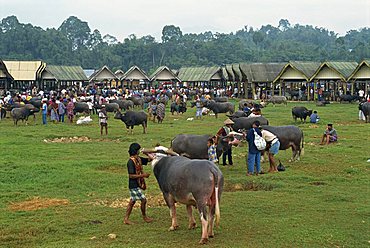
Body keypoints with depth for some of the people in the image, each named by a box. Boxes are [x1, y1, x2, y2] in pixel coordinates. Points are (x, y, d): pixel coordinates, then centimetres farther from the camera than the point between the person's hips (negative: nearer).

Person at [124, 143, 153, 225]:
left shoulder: (139, 159, 7)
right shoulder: (131, 162, -19)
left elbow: (149, 159, 13)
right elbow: (131, 175, -21)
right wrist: (143, 175, -21)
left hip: (137, 185, 9)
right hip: (134, 185, -9)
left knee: (132, 201, 12)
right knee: (143, 199, -3)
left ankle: (126, 219, 18)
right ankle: (144, 217, 14)